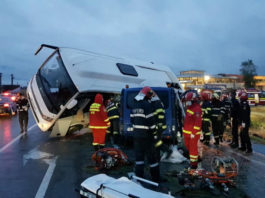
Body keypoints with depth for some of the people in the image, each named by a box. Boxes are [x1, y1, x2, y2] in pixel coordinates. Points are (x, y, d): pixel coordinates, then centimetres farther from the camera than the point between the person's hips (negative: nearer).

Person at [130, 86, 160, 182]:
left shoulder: (134, 105, 9)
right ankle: (156, 178, 12)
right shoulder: (147, 105, -13)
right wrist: (154, 135, -9)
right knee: (151, 156, 3)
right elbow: (151, 121, -16)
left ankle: (139, 177, 17)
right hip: (146, 135, -6)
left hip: (136, 135, 6)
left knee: (139, 156, 13)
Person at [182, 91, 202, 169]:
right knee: (188, 145, 20)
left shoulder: (197, 109, -20)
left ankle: (194, 163, 16)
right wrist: (185, 129, 21)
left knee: (193, 147, 2)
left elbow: (198, 122, -23)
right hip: (187, 132, 9)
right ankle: (196, 157, 40)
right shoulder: (189, 107, 10)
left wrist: (193, 133, -22)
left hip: (193, 133, -9)